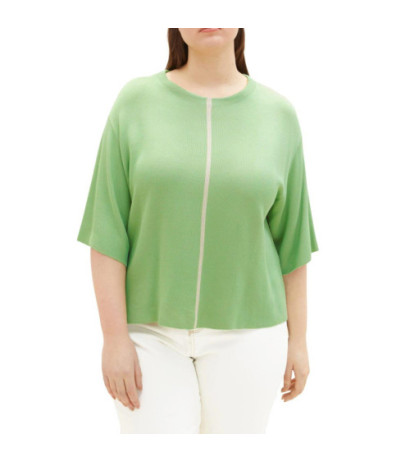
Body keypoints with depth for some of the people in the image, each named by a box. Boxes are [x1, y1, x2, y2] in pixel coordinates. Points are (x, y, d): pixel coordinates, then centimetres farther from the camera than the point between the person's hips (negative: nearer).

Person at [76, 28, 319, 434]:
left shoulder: (278, 114, -2)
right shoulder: (135, 103, -6)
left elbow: (289, 236, 3)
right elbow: (108, 228, -8)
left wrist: (297, 338, 4)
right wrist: (114, 337, -13)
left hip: (243, 330, 1)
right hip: (152, 327, -1)